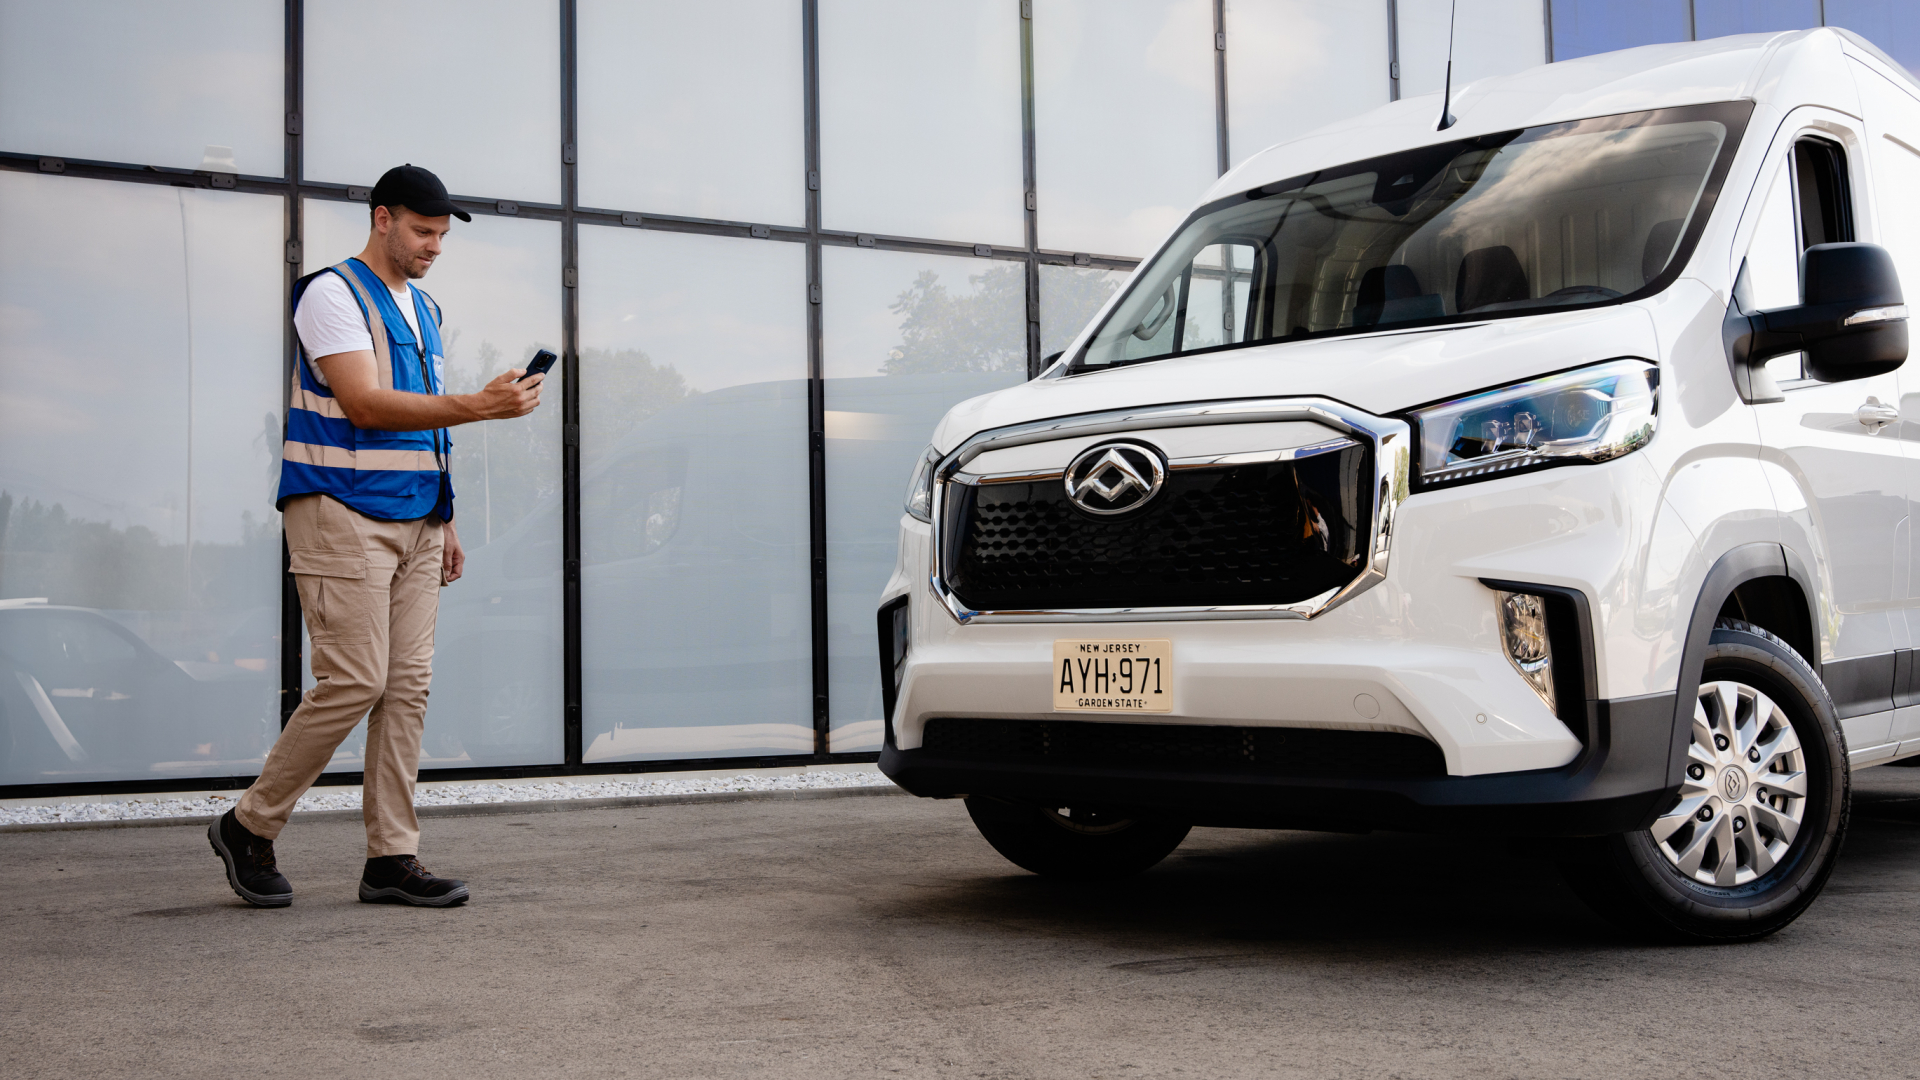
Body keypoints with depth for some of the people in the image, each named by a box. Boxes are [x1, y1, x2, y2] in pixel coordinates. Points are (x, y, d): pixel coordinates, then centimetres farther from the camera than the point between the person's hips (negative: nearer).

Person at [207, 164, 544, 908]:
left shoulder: (423, 310, 19)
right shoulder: (333, 294, -6)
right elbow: (365, 404, -19)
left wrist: (444, 523, 18)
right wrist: (480, 405, -25)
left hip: (415, 521, 8)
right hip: (343, 514, -8)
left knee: (408, 686, 2)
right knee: (354, 682, -11)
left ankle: (392, 858, 7)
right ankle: (249, 828, 6)